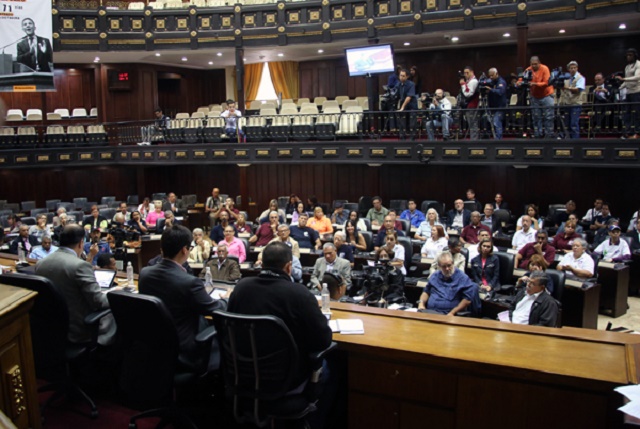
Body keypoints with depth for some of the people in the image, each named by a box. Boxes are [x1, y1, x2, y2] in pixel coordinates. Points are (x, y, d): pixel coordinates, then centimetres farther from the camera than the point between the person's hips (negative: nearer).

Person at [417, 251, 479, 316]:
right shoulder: (435, 276, 18)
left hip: (447, 315, -5)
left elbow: (468, 299, -6)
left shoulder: (463, 278, 0)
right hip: (429, 311, 5)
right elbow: (426, 291, 27)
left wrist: (452, 313, -13)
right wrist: (421, 303, 7)